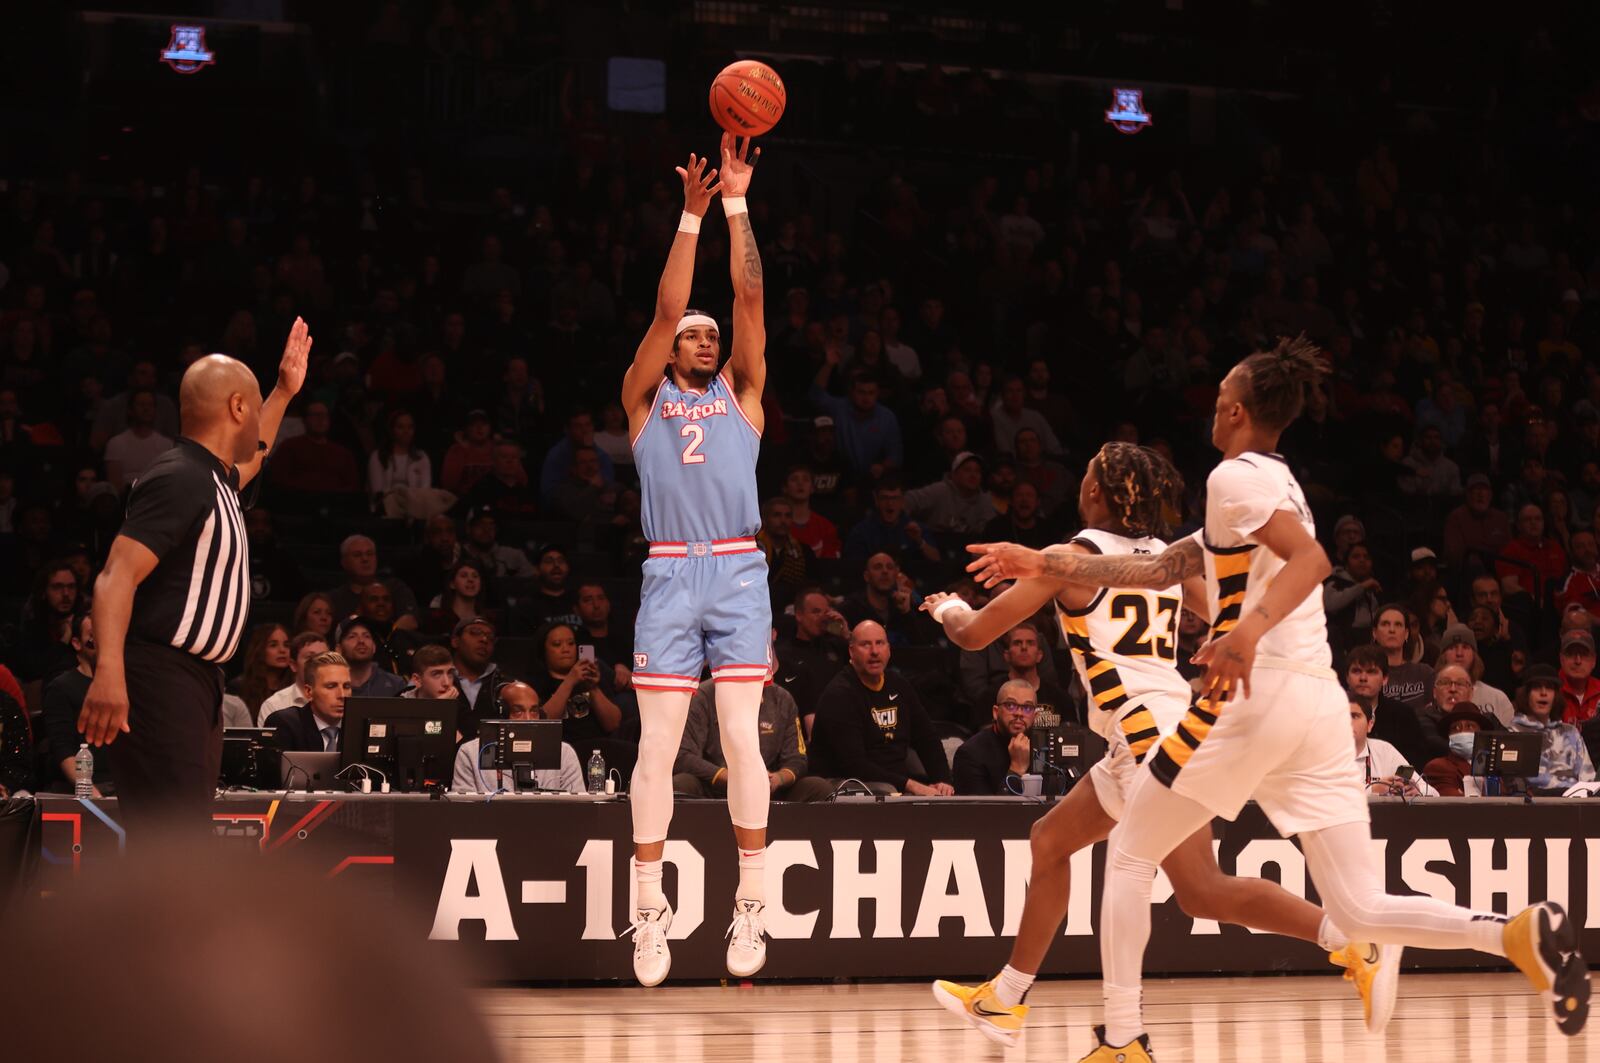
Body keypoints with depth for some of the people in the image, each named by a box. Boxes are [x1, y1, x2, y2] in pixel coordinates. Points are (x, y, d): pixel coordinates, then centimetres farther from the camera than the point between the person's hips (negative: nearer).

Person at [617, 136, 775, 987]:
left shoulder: (741, 394, 16)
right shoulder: (646, 398, 14)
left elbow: (749, 295, 6)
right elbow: (666, 308, 1)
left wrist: (739, 203, 1)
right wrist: (692, 214, -3)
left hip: (739, 572, 0)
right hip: (670, 574, 0)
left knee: (742, 737, -6)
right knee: (658, 745, -4)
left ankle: (750, 906, -1)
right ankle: (650, 911, 2)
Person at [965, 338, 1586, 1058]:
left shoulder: (1237, 477, -4)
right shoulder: (1274, 485, 24)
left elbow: (1311, 557, -21)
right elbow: (1158, 570, 27)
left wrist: (1252, 628, -37)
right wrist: (1047, 563, 28)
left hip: (1254, 698, -8)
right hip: (1319, 702, 8)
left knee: (1130, 857, 9)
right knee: (1360, 911, 1)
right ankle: (1521, 933, -21)